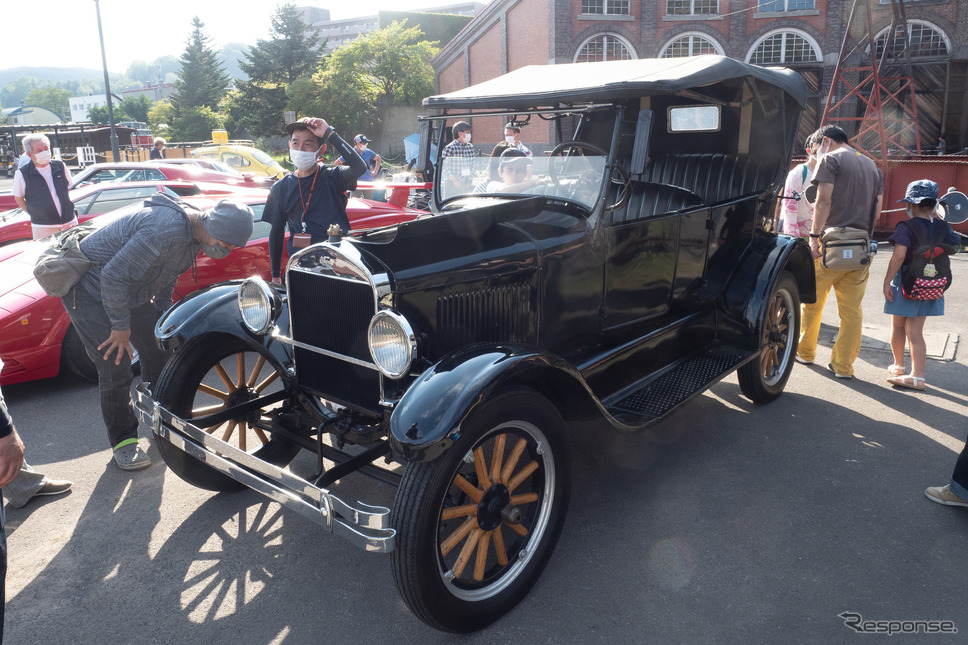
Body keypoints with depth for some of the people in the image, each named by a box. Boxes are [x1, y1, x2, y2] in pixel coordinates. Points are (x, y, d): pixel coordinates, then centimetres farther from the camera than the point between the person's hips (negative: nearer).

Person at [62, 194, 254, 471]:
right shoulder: (167, 229, -36)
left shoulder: (195, 233, -4)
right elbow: (113, 275, -34)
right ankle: (123, 442, 8)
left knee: (158, 352, 11)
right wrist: (121, 326, -24)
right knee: (116, 368, -10)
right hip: (91, 289, -9)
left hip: (131, 290, 9)